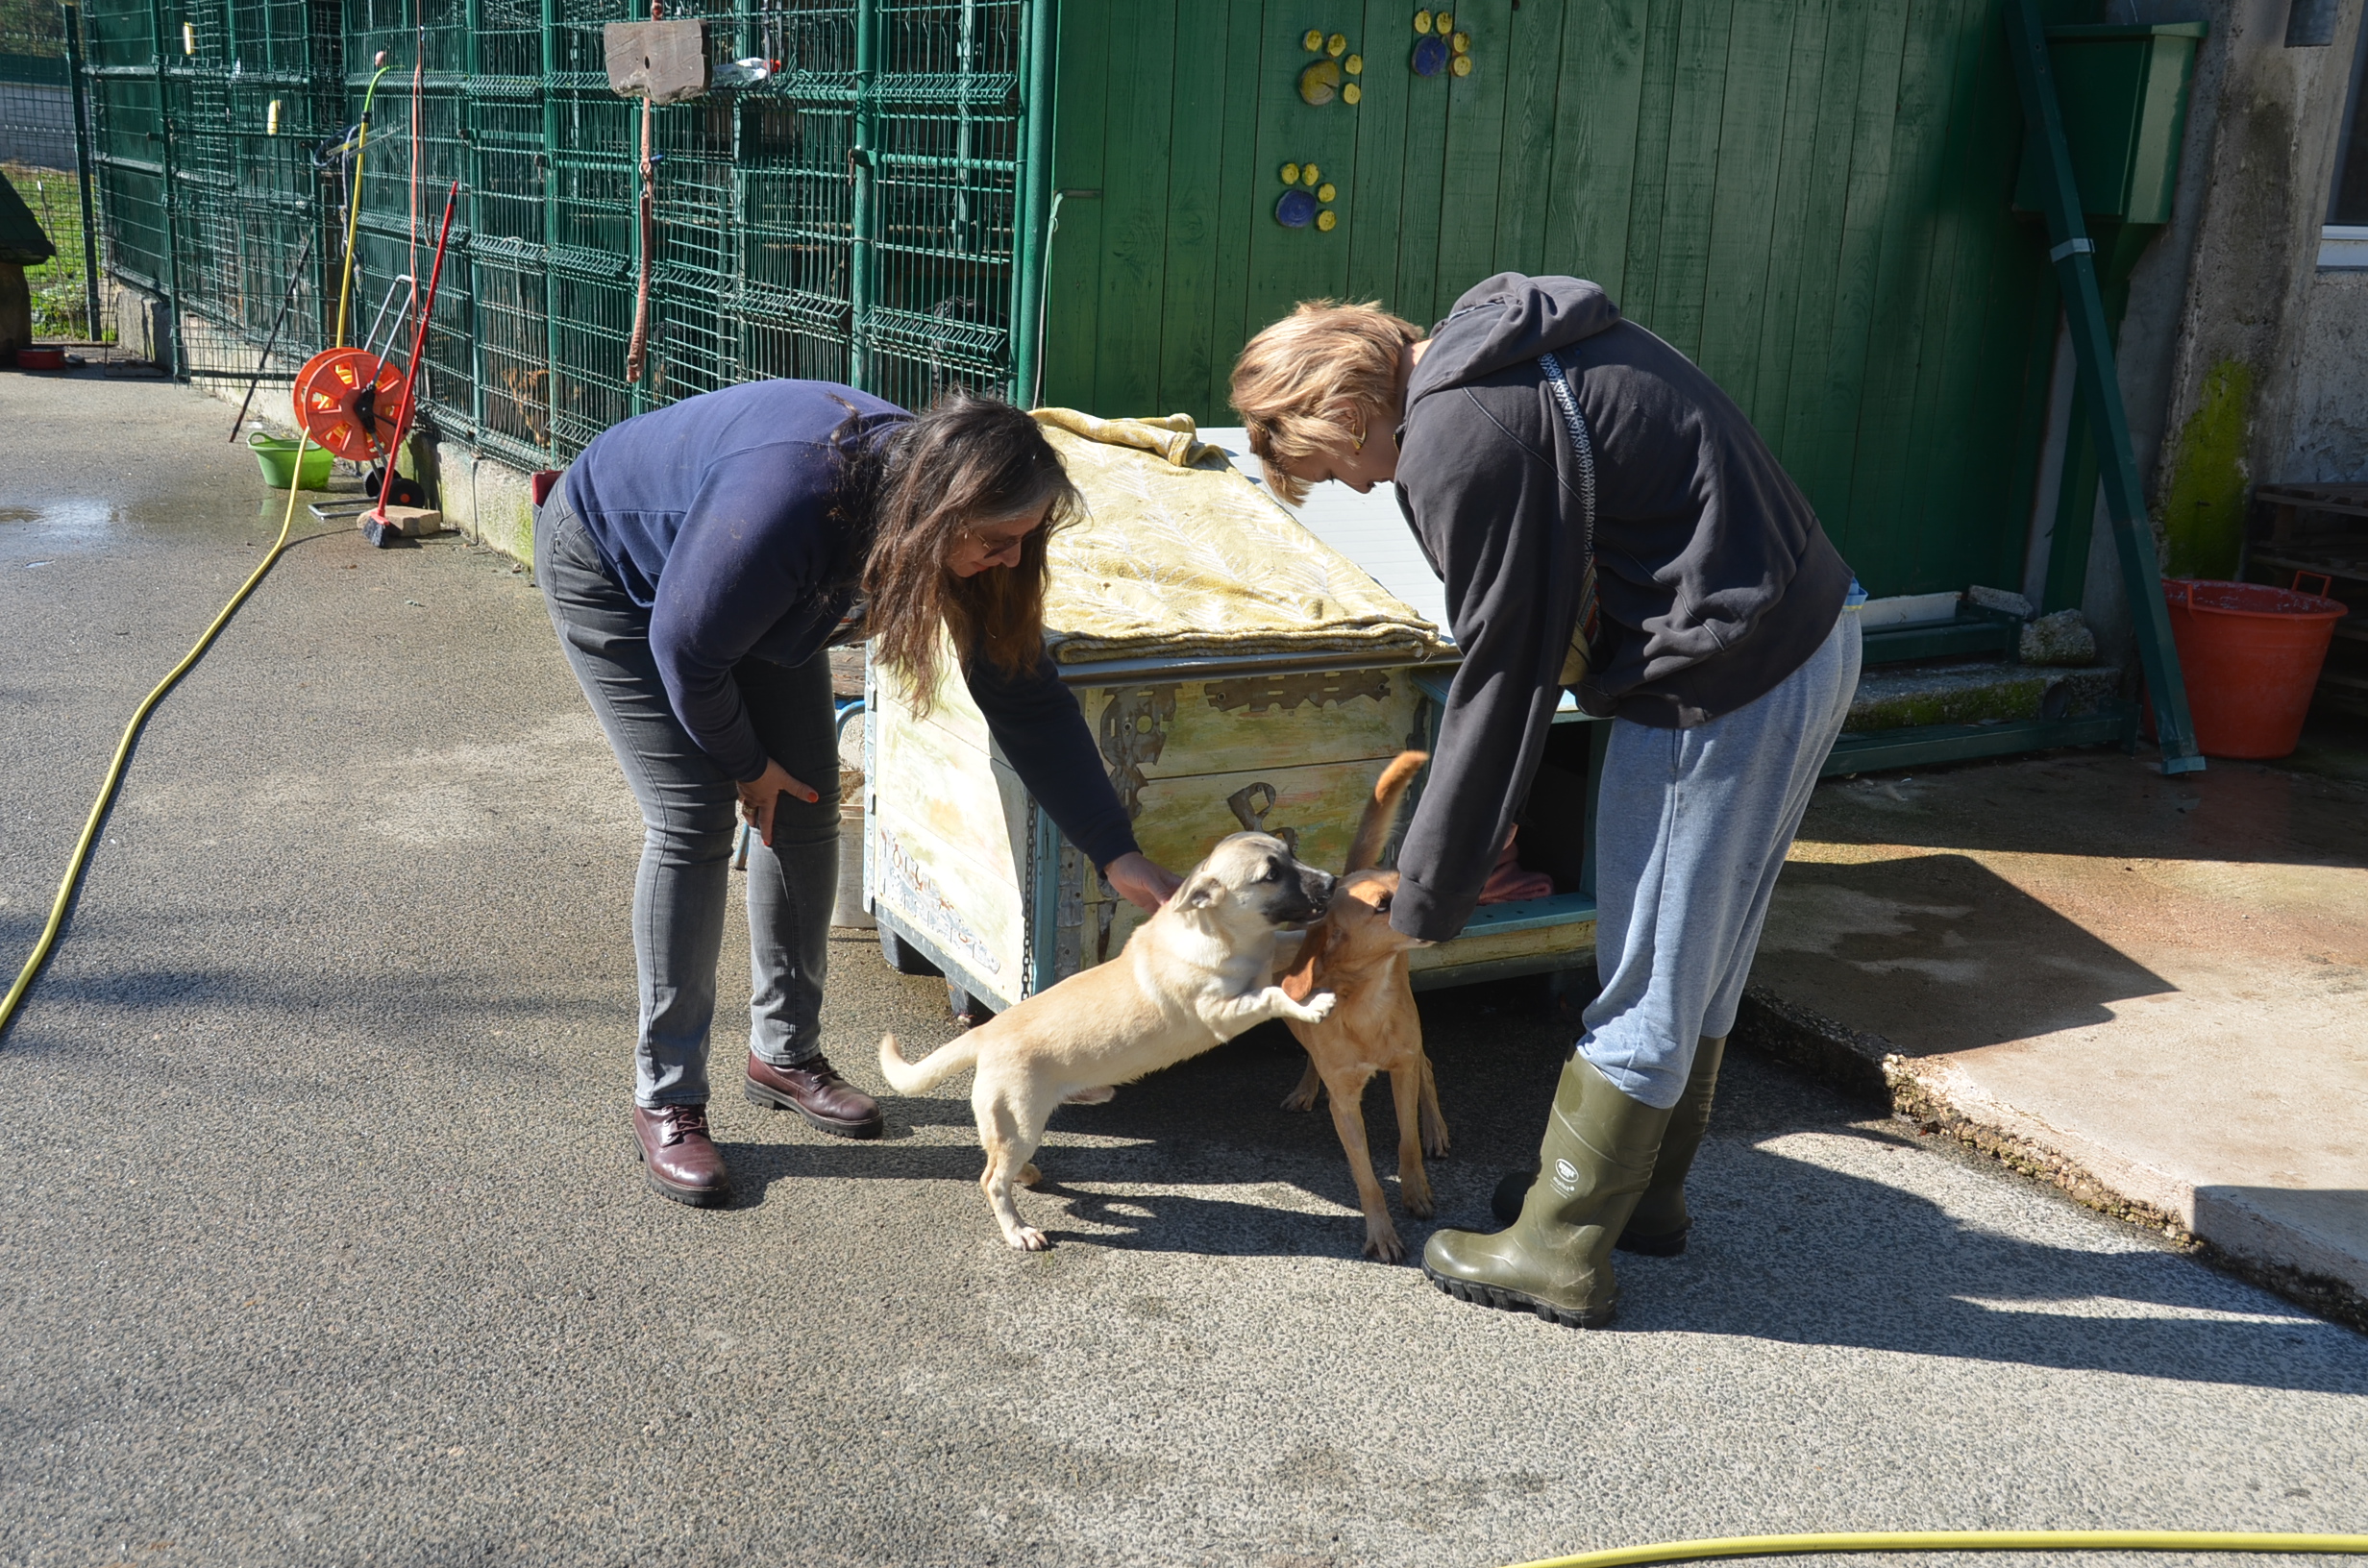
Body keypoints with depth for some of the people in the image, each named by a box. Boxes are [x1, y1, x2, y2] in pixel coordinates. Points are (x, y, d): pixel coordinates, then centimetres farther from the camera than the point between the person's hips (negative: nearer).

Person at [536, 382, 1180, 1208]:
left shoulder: (949, 517, -23)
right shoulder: (791, 501, -44)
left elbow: (1027, 698, -16)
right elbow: (685, 645, -29)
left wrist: (1120, 856, -20)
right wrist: (745, 762, -12)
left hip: (755, 596, 7)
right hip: (613, 572, -6)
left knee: (807, 810, 1)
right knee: (693, 819, -15)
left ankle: (785, 1053, 18)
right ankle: (665, 1102, -4)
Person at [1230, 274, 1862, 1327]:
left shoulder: (1458, 443, -18)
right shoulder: (1516, 338, 12)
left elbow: (1503, 675, -16)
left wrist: (1428, 895, -6)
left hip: (1720, 691, -10)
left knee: (1647, 985, 3)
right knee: (1701, 962, 21)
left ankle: (1559, 1252, 17)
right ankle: (1643, 1191, 38)